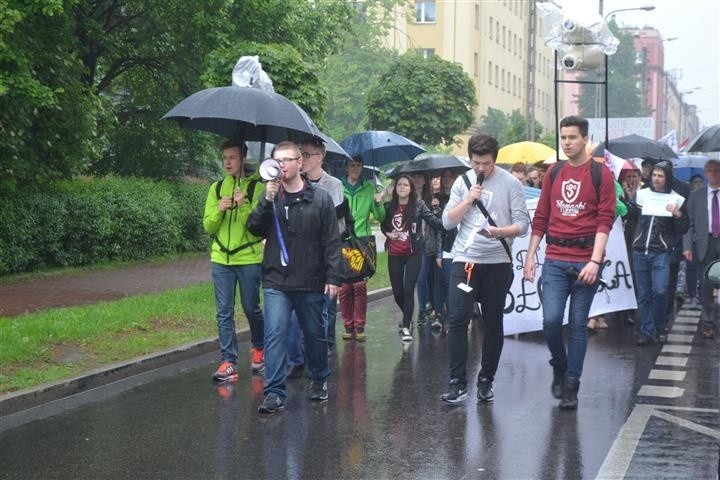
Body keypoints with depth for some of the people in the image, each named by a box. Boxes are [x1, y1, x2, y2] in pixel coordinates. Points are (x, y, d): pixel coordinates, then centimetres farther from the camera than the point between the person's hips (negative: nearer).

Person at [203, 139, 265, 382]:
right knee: (224, 312, 0)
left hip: (249, 258, -3)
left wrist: (244, 206, -23)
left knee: (251, 308, 8)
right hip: (221, 258, 3)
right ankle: (228, 362, 3)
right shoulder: (216, 188, 9)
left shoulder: (256, 188, -3)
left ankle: (258, 347, 33)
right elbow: (208, 227, 7)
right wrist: (218, 210, -11)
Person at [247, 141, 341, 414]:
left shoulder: (320, 199, -1)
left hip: (311, 282, 0)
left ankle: (319, 380, 34)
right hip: (276, 281, 1)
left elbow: (332, 241, -2)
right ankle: (274, 392, -10)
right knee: (275, 334, -11)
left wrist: (333, 277, -8)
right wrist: (267, 202, -17)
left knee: (315, 334, 14)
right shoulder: (270, 198, 6)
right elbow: (254, 229, -4)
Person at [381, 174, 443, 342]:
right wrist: (388, 233, -2)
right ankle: (408, 318, 37)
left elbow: (433, 220, -16)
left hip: (413, 254, -3)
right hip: (394, 255, 3)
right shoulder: (389, 207, 4)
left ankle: (406, 327, 0)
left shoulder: (418, 205, -5)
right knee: (397, 292, 10)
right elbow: (383, 225, 18)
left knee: (408, 290, -9)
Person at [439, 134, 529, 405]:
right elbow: (447, 222, 4)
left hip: (498, 263, -1)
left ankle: (486, 382, 18)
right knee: (457, 320, -8)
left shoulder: (510, 184, -1)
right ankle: (458, 383, -5)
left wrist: (499, 232, -22)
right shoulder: (462, 182, 8)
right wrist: (468, 200, -8)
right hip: (465, 261, 1)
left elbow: (522, 224, -5)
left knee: (493, 324, 7)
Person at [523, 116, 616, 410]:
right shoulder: (553, 173, 11)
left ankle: (570, 386, 10)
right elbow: (541, 217, 14)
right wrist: (531, 256, 9)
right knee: (550, 320, -8)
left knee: (578, 324, 2)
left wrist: (595, 261, -16)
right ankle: (559, 367, 18)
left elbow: (605, 221, -6)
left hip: (585, 261, -3)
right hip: (554, 260, 3)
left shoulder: (601, 174, 0)